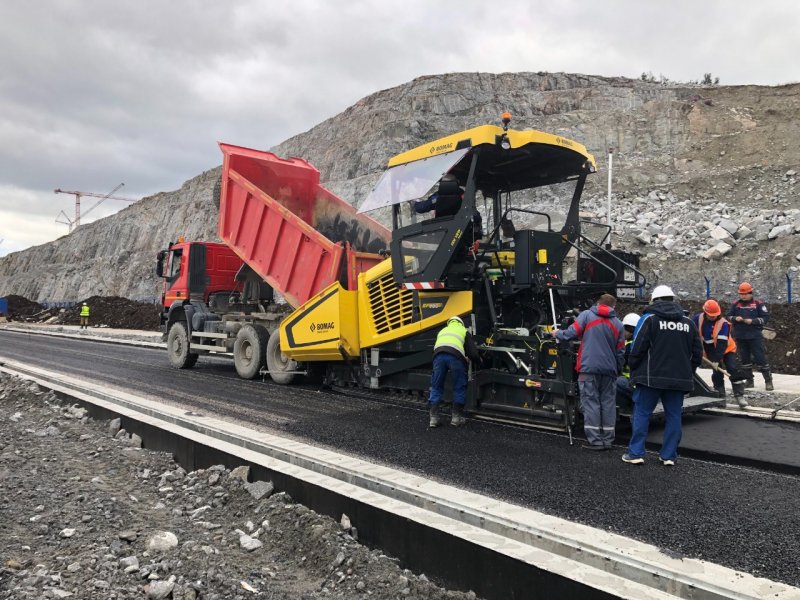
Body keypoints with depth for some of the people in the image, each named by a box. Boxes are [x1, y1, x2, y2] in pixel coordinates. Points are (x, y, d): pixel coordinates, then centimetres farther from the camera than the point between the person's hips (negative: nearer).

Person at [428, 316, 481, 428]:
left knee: (436, 387, 16)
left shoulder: (443, 330, 40)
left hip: (438, 354, 2)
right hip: (455, 355, -2)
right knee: (459, 387, 16)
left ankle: (434, 418, 12)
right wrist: (478, 359, 42)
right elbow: (473, 353, 19)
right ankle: (456, 417, 18)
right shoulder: (464, 331, 30)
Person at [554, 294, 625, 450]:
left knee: (591, 403, 0)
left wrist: (558, 334, 12)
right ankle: (608, 440, 14)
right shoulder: (618, 324, 12)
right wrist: (618, 370, 22)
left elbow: (571, 333, -7)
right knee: (608, 404, 10)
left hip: (589, 368, -3)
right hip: (609, 370, 4)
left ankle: (595, 440, -1)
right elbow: (620, 351, 13)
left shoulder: (587, 315, 0)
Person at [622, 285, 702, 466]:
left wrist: (634, 370, 4)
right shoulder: (688, 322, 10)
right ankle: (669, 455, 14)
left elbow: (637, 349, -9)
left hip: (651, 377, -4)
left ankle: (636, 453, 4)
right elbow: (697, 353, 13)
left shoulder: (649, 319, -6)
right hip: (679, 379, 4)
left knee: (642, 413, 3)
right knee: (673, 416, 11)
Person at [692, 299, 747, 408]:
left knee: (732, 370, -15)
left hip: (727, 349, -3)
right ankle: (720, 397, 11)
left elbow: (722, 344, -28)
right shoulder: (699, 318, -14)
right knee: (716, 374, 0)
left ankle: (739, 396, -10)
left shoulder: (723, 323, -24)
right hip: (711, 352, 3)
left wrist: (717, 360, -33)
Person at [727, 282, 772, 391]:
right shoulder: (735, 304, 6)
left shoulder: (758, 304, -3)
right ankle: (749, 381, 22)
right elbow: (728, 316, 9)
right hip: (740, 337, 4)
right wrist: (735, 318, -12)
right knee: (744, 359, 11)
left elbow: (765, 317, -6)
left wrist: (752, 321, -18)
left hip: (755, 336, -4)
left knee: (760, 358, -4)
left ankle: (768, 381, 5)